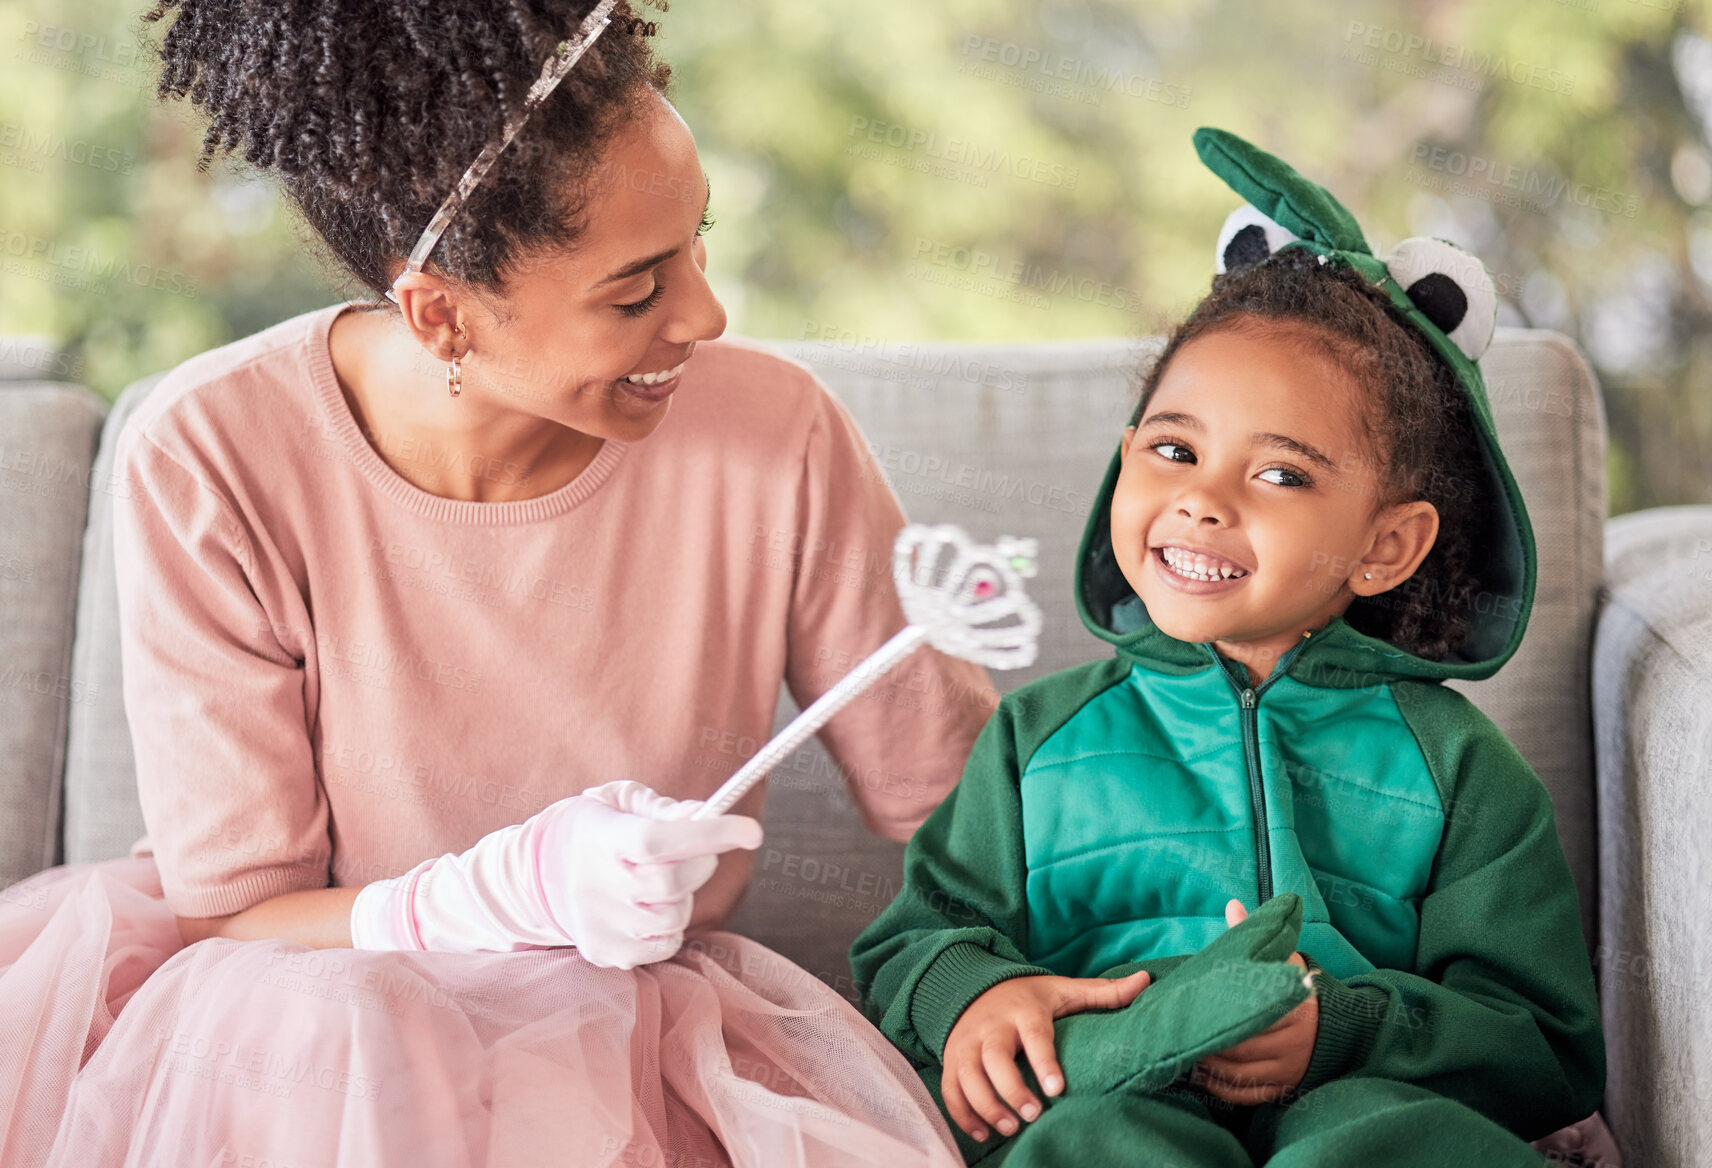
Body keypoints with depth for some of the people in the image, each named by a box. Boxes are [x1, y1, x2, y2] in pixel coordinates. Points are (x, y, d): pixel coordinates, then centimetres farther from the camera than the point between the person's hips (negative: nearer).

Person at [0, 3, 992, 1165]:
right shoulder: (209, 460, -16)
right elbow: (233, 914, -13)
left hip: (640, 1022, 0)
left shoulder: (778, 432, -13)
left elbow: (946, 807, 0)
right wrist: (515, 890, -29)